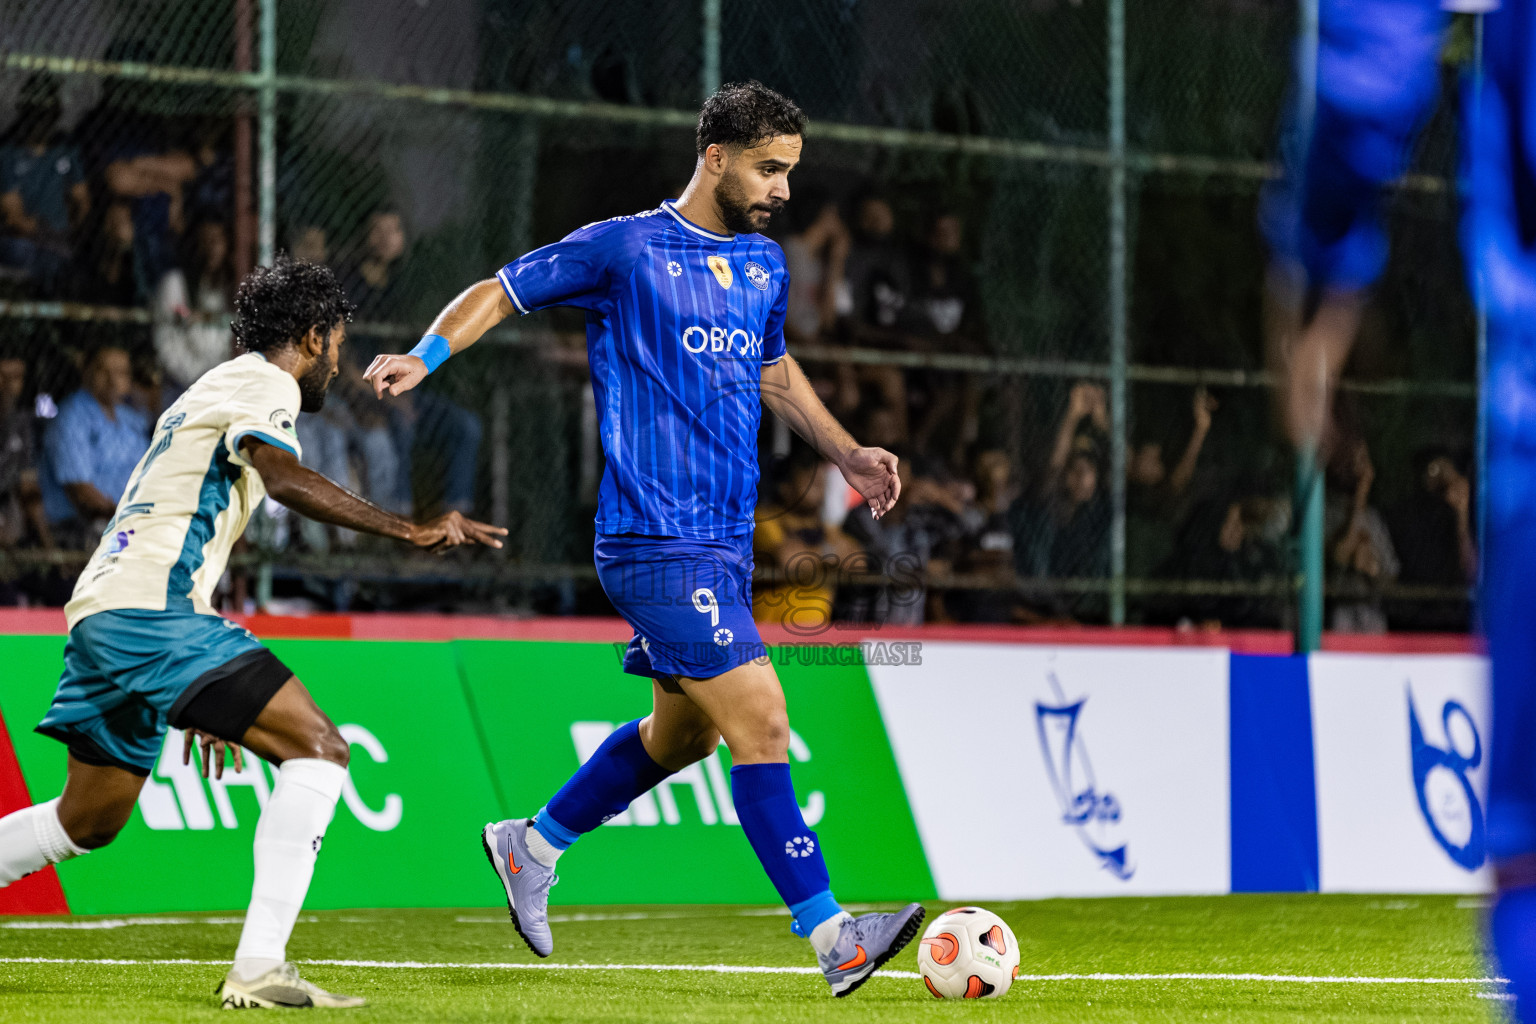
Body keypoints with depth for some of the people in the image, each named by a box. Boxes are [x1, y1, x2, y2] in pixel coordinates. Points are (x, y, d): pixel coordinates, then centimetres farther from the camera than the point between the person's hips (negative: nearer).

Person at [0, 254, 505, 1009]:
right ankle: (259, 968, -24)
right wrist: (407, 530, -27)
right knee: (317, 749, -15)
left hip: (99, 611, 10)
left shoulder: (217, 388, 30)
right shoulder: (265, 382, 0)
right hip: (151, 612, -10)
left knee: (87, 824, 23)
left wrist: (203, 699, 39)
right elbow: (283, 477, -22)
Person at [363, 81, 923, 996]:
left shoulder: (765, 265, 14)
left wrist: (847, 454, 25)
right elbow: (500, 293, -1)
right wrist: (424, 358, -17)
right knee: (760, 721, -14)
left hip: (728, 541, 9)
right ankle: (834, 938, -14)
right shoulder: (625, 249, -7)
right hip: (658, 541, -9)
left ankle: (534, 846, 37)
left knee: (683, 731, 17)